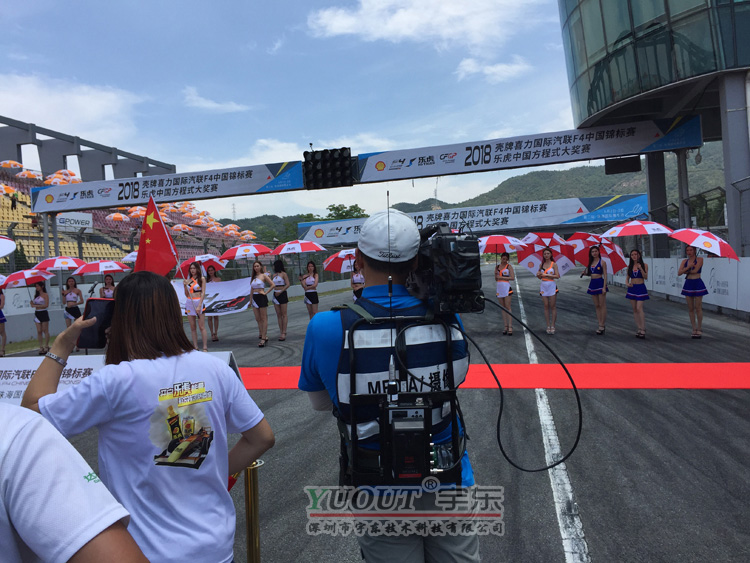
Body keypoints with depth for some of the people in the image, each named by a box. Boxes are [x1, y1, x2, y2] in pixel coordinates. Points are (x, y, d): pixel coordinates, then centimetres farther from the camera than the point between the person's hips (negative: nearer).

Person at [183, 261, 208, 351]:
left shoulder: (202, 279, 1)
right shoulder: (188, 280, 13)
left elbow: (203, 293, -5)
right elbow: (187, 295, 12)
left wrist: (199, 306, -14)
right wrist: (185, 286, -4)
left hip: (198, 302, -5)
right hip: (189, 303, 5)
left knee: (202, 327, -6)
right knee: (192, 327, 5)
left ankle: (205, 347, -5)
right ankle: (195, 347, 10)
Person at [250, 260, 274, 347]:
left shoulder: (263, 275, -4)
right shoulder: (253, 277, 14)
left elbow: (273, 285, -10)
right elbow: (252, 289, 18)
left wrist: (266, 292, -11)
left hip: (261, 297, -7)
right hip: (255, 298, 7)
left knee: (263, 318, -3)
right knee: (257, 319, 7)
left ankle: (263, 338, -2)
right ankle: (264, 336, 16)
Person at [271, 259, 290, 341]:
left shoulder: (283, 274, -4)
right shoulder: (274, 275, 15)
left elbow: (288, 284, -11)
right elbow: (272, 284, 16)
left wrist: (280, 292, -16)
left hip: (282, 294, -7)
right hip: (275, 295, 7)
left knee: (284, 314, -4)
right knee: (278, 315, 4)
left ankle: (284, 333, -5)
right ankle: (282, 333, 6)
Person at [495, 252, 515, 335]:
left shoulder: (509, 266, 0)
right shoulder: (497, 267, 13)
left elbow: (512, 277, -9)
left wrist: (502, 277, -11)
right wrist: (495, 273, -6)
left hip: (507, 288, -5)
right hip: (499, 288, 5)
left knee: (508, 307, -9)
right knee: (503, 308, 6)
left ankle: (510, 327, -10)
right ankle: (505, 326, 8)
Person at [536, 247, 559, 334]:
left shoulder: (554, 264, -1)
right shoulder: (541, 265, 10)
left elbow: (557, 276, -7)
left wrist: (546, 275, -12)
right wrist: (538, 275, -8)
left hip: (551, 286, -3)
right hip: (543, 286, 3)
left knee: (553, 306, -2)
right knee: (546, 306, 3)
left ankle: (552, 326, 3)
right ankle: (548, 326, 7)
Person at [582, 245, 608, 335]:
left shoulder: (602, 262, -5)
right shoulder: (591, 263, 12)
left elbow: (605, 275, -8)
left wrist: (604, 287, -15)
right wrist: (585, 273, -5)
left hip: (600, 283, -7)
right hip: (592, 284, 7)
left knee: (602, 305, -3)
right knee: (596, 306, 8)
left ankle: (602, 325, 0)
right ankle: (600, 324, 12)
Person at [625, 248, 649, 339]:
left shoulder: (644, 265, -2)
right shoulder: (629, 266, 8)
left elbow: (646, 277, -10)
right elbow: (627, 277, 12)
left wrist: (640, 268, -21)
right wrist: (627, 283, -9)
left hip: (640, 288, -4)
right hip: (632, 288, 4)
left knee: (639, 308, -14)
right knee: (634, 309, 5)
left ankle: (643, 330, -11)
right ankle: (639, 329, 11)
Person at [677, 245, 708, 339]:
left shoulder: (699, 259, -4)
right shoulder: (685, 261, 9)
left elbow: (695, 270, -17)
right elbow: (679, 273, -3)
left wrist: (686, 271, -1)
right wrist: (688, 267, -15)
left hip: (697, 284, -5)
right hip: (688, 284, 5)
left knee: (698, 308, -1)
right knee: (690, 308, 6)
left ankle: (699, 329, 10)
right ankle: (694, 329, 13)